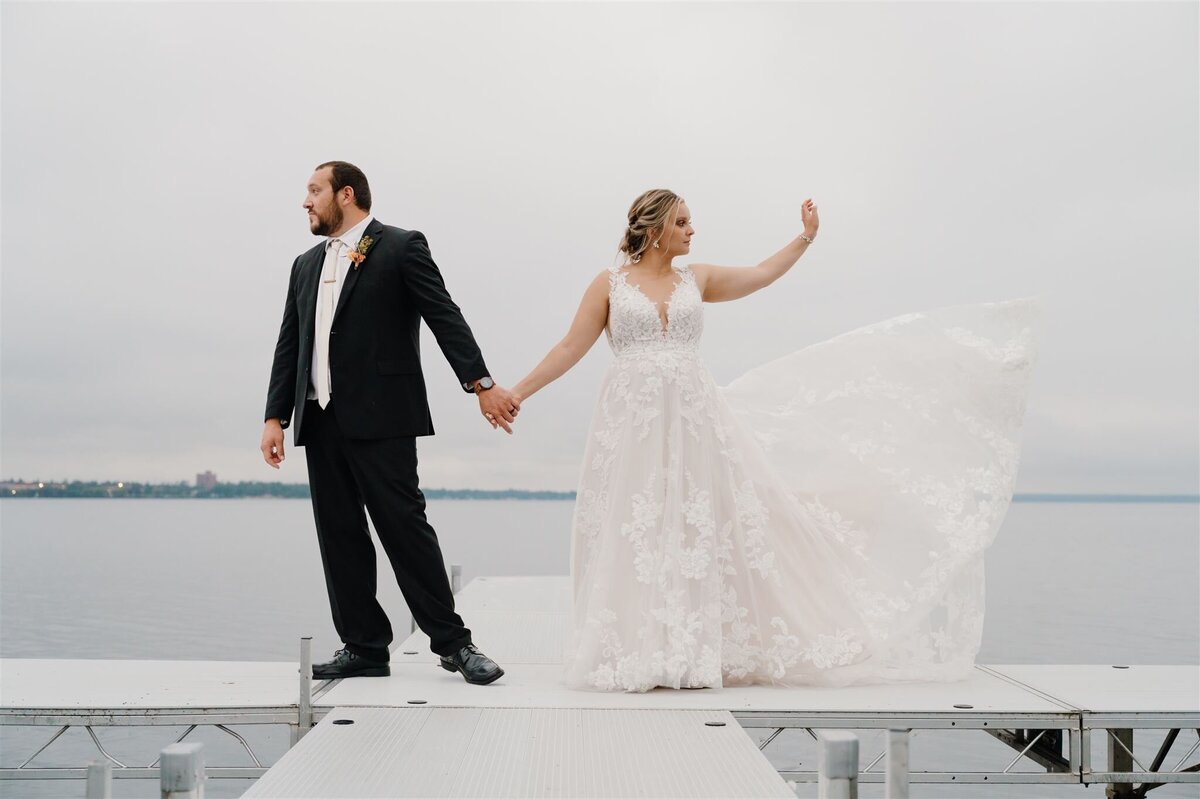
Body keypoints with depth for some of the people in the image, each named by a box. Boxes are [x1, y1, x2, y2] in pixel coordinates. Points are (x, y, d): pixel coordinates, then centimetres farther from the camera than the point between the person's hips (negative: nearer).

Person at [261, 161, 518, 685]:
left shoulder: (401, 248, 0)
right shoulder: (306, 266, 19)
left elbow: (445, 317, -7)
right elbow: (289, 347, 16)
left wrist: (481, 383, -16)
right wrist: (276, 416, 7)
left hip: (380, 417, -6)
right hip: (320, 420, 7)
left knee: (404, 526, -8)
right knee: (339, 537, 6)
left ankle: (452, 642, 2)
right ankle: (363, 647, 14)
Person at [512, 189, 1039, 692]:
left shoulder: (697, 279, 12)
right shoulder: (609, 284, 3)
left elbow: (761, 275, 19)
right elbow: (571, 349, 2)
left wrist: (806, 237, 17)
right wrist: (517, 393, -3)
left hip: (696, 419, 3)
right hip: (633, 423, -3)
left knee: (705, 529, 2)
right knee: (635, 538, -2)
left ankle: (700, 652, 11)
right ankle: (641, 653, 9)